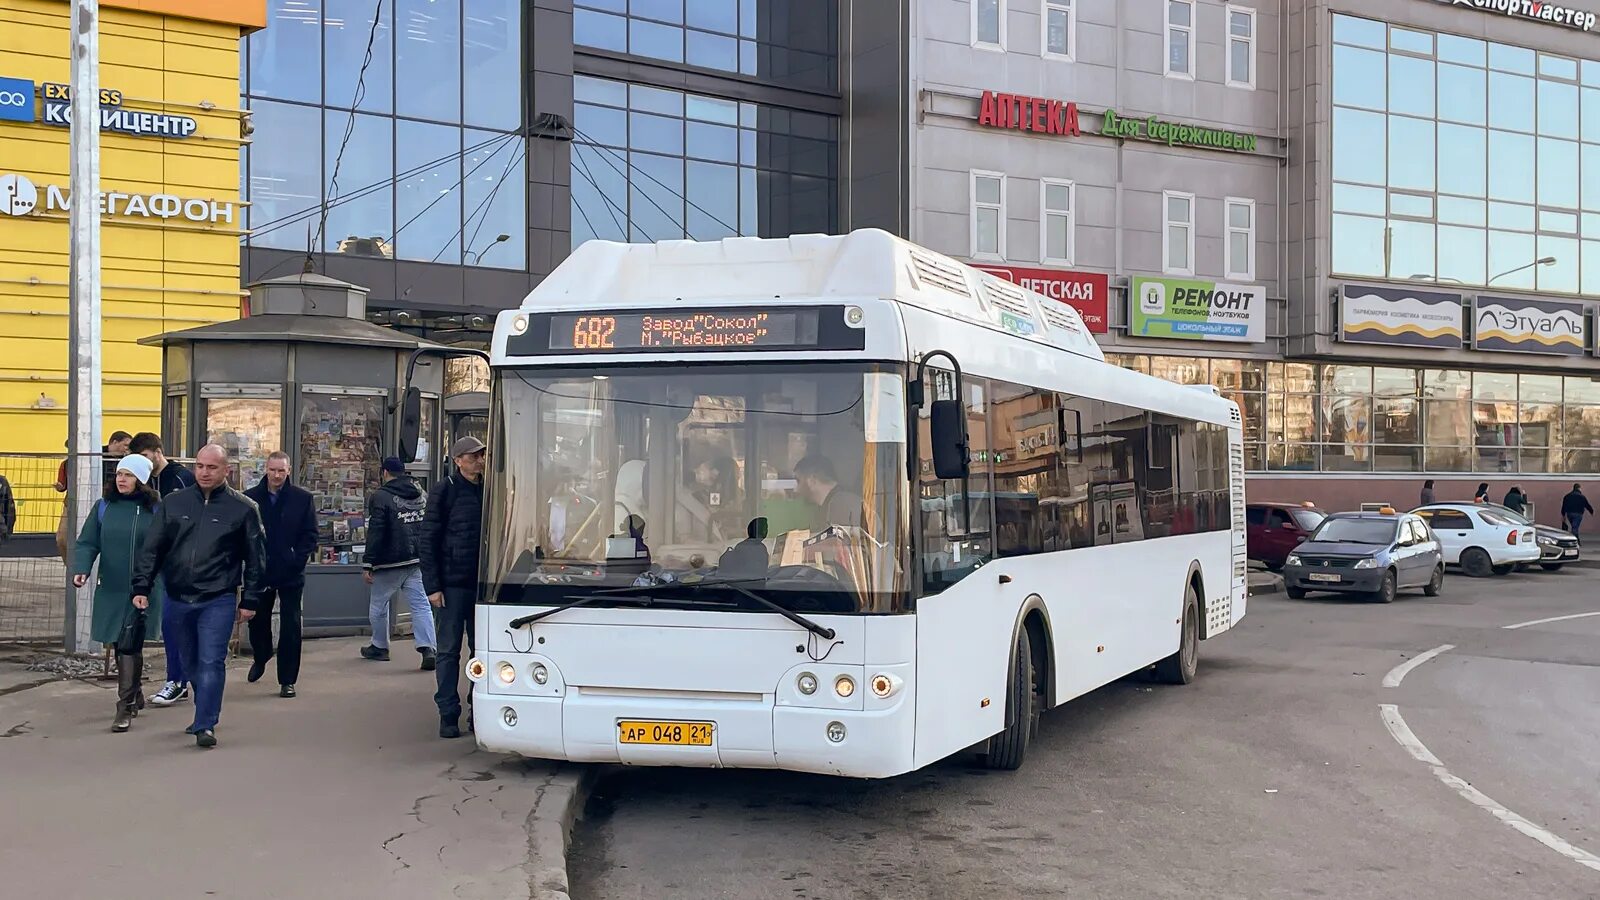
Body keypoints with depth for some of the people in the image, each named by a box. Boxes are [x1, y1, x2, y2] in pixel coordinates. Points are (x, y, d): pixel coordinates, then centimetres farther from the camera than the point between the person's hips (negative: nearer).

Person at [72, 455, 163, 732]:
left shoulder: (155, 509, -3)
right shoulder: (104, 506, 5)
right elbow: (87, 543, 2)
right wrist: (81, 569, -15)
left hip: (142, 591, -4)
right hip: (110, 589, 4)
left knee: (129, 646, -8)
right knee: (121, 645, 15)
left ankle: (126, 707, -3)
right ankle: (134, 695, 34)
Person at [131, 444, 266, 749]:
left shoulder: (243, 508, -2)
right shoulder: (174, 504, 6)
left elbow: (256, 558, 2)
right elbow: (151, 549, 7)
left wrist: (250, 600, 0)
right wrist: (141, 587, -2)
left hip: (217, 600, -4)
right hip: (178, 599, 4)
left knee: (211, 663, -10)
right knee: (190, 663, 15)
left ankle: (205, 725, -8)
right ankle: (207, 711, 32)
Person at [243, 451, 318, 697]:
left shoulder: (303, 498, -1)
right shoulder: (251, 498, 2)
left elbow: (311, 536, 0)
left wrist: (297, 560, -11)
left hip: (291, 574, -2)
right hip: (259, 571, 2)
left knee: (291, 626, -1)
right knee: (258, 620, 14)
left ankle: (287, 680, 6)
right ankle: (260, 658, 44)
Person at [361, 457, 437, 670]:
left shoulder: (380, 497, -10)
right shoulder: (421, 494, 10)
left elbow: (375, 533, -14)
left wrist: (369, 565, -11)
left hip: (390, 563, -5)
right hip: (417, 562, 5)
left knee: (378, 604, 14)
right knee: (421, 605, -1)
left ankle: (379, 646, 25)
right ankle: (428, 648, -15)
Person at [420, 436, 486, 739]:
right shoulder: (444, 491, -3)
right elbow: (428, 541, -4)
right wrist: (432, 586, -10)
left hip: (483, 584, 4)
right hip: (453, 583, -4)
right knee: (449, 649, 0)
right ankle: (448, 715, 5)